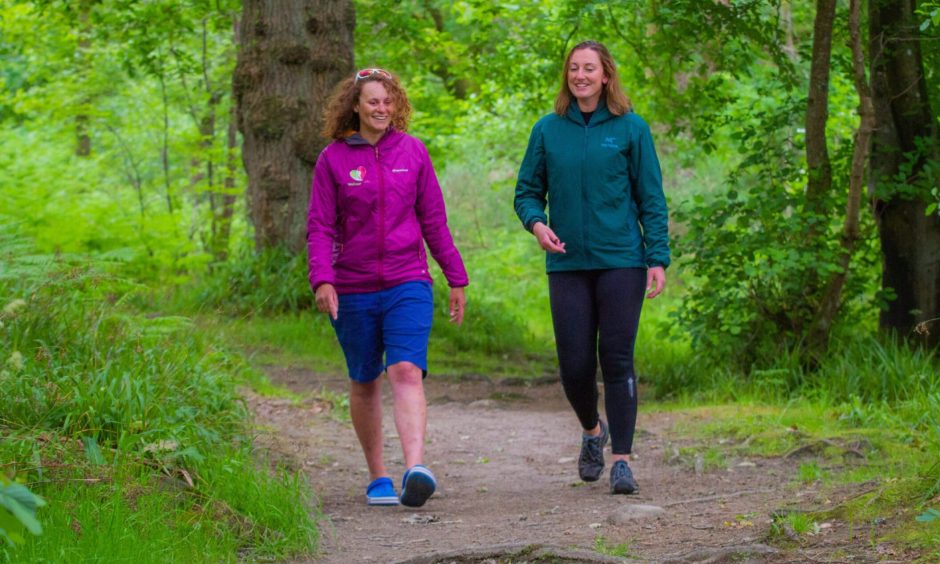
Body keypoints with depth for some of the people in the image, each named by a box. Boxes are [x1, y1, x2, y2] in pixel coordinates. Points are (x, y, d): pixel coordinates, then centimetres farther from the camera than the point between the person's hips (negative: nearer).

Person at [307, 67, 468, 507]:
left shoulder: (412, 152, 5)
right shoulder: (333, 159, 1)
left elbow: (433, 220, 11)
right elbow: (319, 227, -2)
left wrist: (456, 278, 12)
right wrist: (322, 279, -17)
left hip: (408, 284, -1)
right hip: (353, 290, 1)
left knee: (406, 372, -18)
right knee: (364, 383, 11)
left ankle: (415, 468, -32)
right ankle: (377, 475, 23)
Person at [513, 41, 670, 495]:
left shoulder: (630, 129, 1)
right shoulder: (548, 130, 7)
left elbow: (652, 199, 3)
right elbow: (527, 191, 12)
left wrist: (658, 258, -5)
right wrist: (536, 223, -9)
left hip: (621, 261, -2)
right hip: (568, 264, 2)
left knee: (617, 359, -5)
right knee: (575, 364, 1)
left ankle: (622, 460, -1)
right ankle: (592, 431, 31)